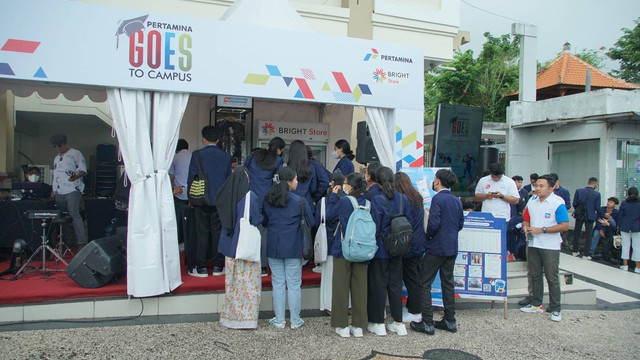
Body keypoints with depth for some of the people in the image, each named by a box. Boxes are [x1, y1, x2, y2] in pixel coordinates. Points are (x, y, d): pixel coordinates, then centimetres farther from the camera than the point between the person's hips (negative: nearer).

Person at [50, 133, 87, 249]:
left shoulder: (75, 154, 2)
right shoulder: (57, 158, 25)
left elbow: (83, 170, -5)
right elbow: (55, 174, 29)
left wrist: (76, 176, -26)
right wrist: (53, 190, 22)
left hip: (72, 190, -8)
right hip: (59, 192, 8)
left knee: (74, 214, -17)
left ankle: (82, 242, -20)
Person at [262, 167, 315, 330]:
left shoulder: (267, 200, -1)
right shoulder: (299, 201, -11)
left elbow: (264, 222, 10)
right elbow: (310, 223, -3)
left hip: (273, 247, 3)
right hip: (293, 248, -3)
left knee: (278, 283, 10)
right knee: (294, 284, 7)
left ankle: (279, 320, 17)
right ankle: (295, 320, 17)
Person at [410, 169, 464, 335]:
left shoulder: (438, 199, -14)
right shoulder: (457, 200, 9)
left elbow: (433, 223, -20)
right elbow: (461, 223, 14)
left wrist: (427, 236, -4)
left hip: (436, 248, -8)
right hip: (452, 248, 8)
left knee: (424, 284, 0)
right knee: (448, 283, 16)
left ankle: (427, 323, 2)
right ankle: (450, 321, 22)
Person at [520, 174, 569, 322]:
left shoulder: (558, 203, -13)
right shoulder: (532, 201, 6)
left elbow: (565, 226, -16)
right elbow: (526, 219, 16)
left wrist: (542, 230, -20)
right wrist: (526, 227, -7)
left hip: (550, 246, -6)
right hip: (533, 244, 6)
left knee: (552, 278, 2)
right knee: (535, 275, 14)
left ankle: (555, 310, 12)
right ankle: (536, 305, 26)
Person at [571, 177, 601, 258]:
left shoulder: (578, 191, -7)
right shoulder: (597, 194, -12)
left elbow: (574, 204, -5)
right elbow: (597, 208, -9)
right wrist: (597, 216, 11)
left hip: (579, 215, 2)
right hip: (590, 216, -2)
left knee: (576, 233, 17)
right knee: (588, 235, 8)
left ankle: (575, 251, 26)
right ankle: (586, 254, 9)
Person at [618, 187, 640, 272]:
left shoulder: (624, 203, 1)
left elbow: (620, 216, 3)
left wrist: (619, 226, 10)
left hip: (625, 227, 1)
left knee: (625, 246, 6)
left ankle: (625, 265, 8)